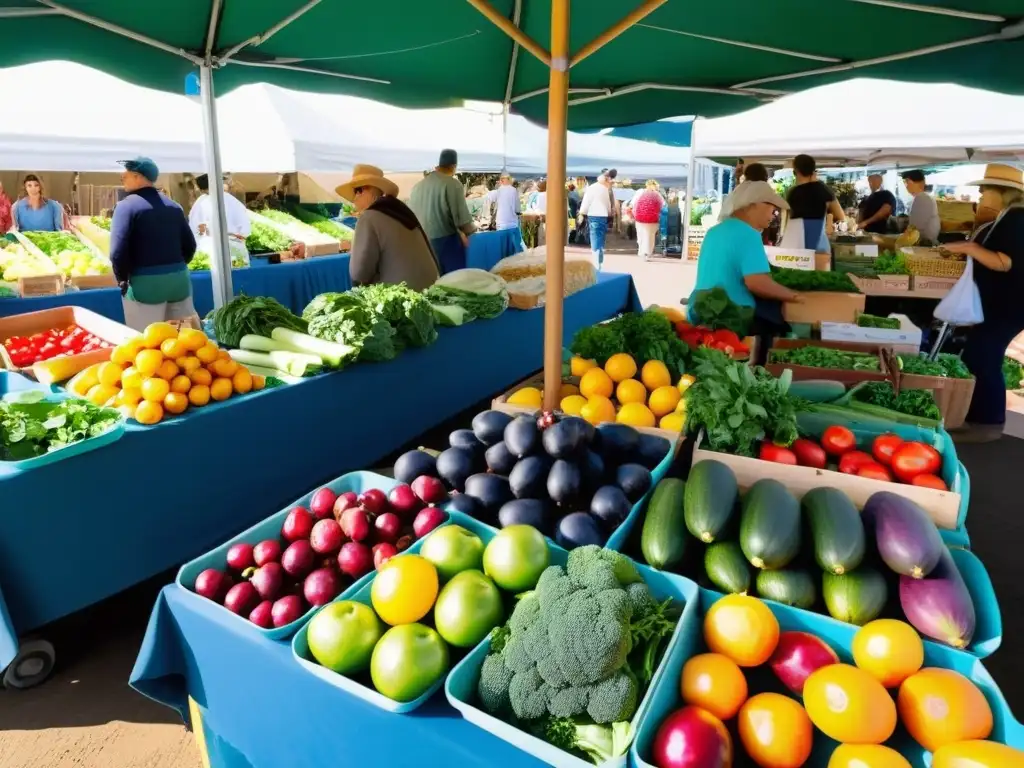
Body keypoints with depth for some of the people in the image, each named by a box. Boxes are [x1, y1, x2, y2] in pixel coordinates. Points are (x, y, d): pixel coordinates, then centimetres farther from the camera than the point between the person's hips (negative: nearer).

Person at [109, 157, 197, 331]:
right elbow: (190, 245, 11)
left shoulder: (127, 206, -6)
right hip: (179, 279, 5)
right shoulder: (173, 205, 11)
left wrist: (122, 279, 0)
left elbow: (118, 251, -14)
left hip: (145, 283, -5)